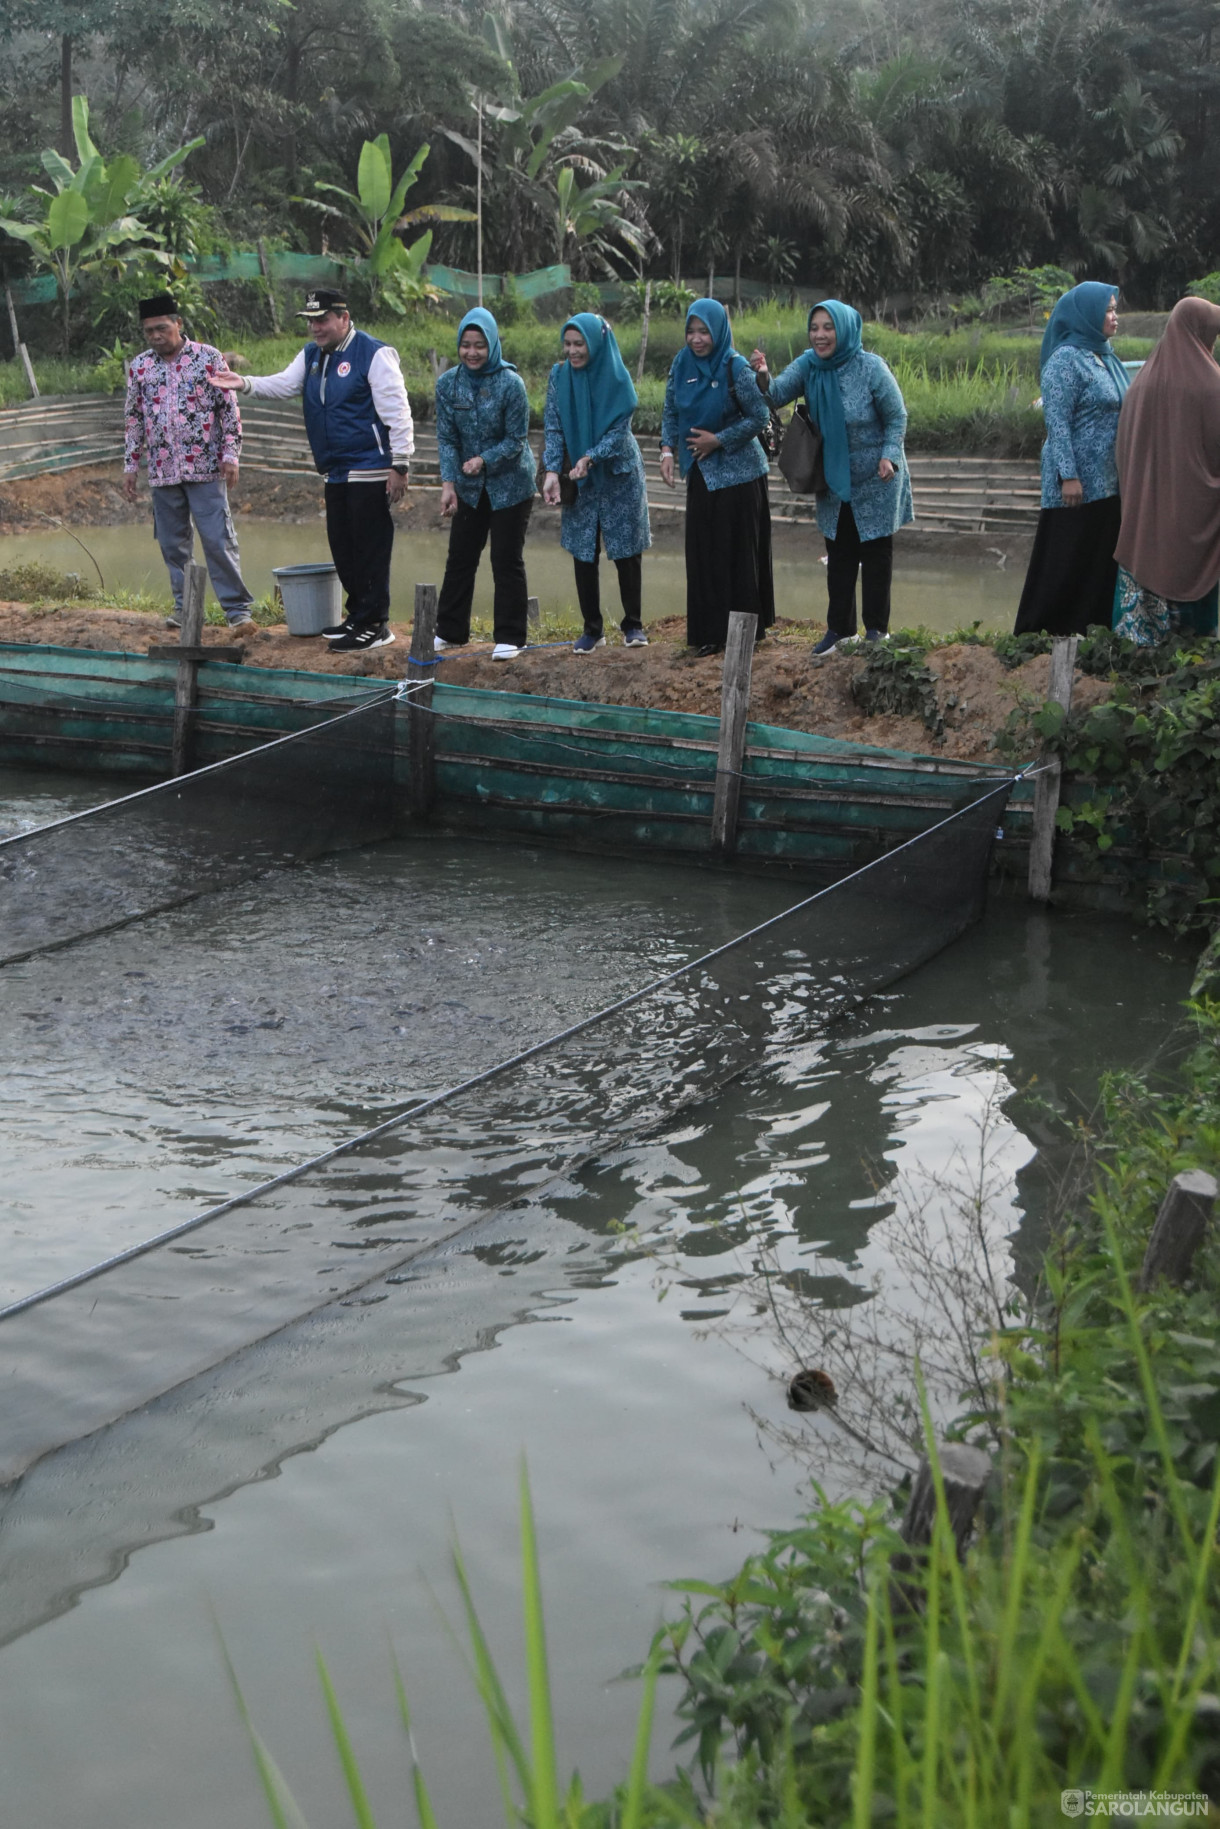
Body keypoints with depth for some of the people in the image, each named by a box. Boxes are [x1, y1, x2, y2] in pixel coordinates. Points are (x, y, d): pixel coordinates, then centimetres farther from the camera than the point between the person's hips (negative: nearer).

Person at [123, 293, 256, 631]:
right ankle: (185, 607, 19)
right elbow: (133, 420, 14)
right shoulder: (140, 367, 8)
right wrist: (130, 465, 12)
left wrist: (231, 454, -7)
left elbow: (229, 410, -1)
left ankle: (237, 608, -2)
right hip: (162, 472, 4)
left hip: (206, 468, -4)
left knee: (218, 539, -7)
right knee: (173, 543, 8)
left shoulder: (209, 358, -2)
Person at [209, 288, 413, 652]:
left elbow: (397, 413, -13)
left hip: (370, 471, -8)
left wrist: (400, 465, -16)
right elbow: (283, 385, 6)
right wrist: (245, 383, -13)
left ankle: (374, 624, 0)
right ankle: (358, 615, 24)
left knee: (370, 547, -6)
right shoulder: (312, 354, 15)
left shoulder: (374, 355, -10)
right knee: (342, 547, 13)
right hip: (336, 471, 9)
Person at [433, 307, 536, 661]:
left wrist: (484, 459, -25)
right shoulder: (448, 383, -5)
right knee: (460, 558, 9)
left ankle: (509, 638, 8)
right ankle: (450, 631, 20)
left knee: (507, 561, 0)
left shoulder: (510, 383, -17)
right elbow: (446, 437, -3)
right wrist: (448, 482, -14)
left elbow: (516, 440, -12)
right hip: (469, 487, 4)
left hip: (510, 485, -4)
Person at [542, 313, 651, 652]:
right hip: (579, 478, 3)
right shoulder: (559, 376, -4)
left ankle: (633, 625, 14)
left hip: (618, 475, -2)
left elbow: (619, 430, -13)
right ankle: (592, 629, 12)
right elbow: (554, 428, -4)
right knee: (583, 553, 3)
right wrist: (552, 471, -17)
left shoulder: (617, 378, -12)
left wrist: (590, 457, -27)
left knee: (626, 551, 1)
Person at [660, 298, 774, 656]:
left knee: (739, 551, -1)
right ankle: (710, 632, 12)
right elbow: (671, 412, 11)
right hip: (701, 473, 5)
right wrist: (667, 450, -3)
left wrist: (719, 440, -13)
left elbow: (760, 417, -11)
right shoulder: (682, 364, 3)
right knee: (703, 551, 5)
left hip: (738, 473, -5)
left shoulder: (735, 367, -12)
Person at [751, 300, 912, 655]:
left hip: (876, 481, -4)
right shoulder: (809, 365, -7)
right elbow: (778, 395, -19)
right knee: (839, 555, 11)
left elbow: (897, 418, -10)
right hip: (834, 480, 4)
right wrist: (763, 378, -40)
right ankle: (839, 628, 21)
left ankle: (877, 628, 15)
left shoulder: (871, 368, -18)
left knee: (876, 553, 5)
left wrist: (889, 456, -23)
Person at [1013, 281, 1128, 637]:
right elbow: (1056, 422, -17)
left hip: (1109, 480, 8)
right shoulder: (1065, 360, -13)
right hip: (1079, 481, -8)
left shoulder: (1104, 357, 12)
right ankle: (1042, 631, 7)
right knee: (1067, 559, -2)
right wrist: (1068, 476, -21)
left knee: (1102, 555, 10)